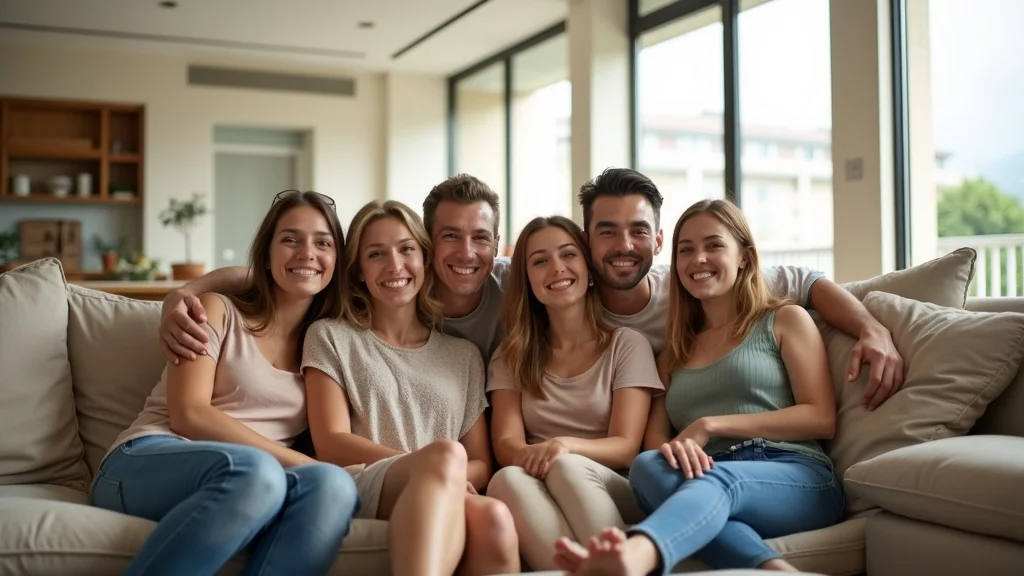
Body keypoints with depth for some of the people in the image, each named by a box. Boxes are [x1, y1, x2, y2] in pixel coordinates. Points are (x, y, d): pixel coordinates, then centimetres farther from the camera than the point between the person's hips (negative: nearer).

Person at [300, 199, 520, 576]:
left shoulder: (464, 355, 24)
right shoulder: (330, 337, 16)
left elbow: (481, 465, 16)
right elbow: (331, 444, 2)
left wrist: (444, 479, -9)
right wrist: (433, 466, -12)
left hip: (445, 501, 2)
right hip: (358, 492, -2)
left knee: (495, 519, -38)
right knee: (446, 454, -38)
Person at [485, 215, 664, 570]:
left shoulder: (628, 345, 7)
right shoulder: (510, 356, 14)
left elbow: (626, 447, -3)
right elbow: (506, 444, 1)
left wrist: (566, 446, -25)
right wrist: (530, 454, -26)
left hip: (615, 494, -2)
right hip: (539, 497, 2)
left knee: (567, 469, -35)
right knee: (507, 480, -34)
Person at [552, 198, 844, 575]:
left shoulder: (785, 320, 16)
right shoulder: (673, 352, 27)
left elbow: (821, 419, 5)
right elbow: (654, 437, 14)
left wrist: (711, 425, -4)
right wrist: (672, 447, -14)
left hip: (796, 477, -3)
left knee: (715, 482, -38)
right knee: (649, 466, -31)